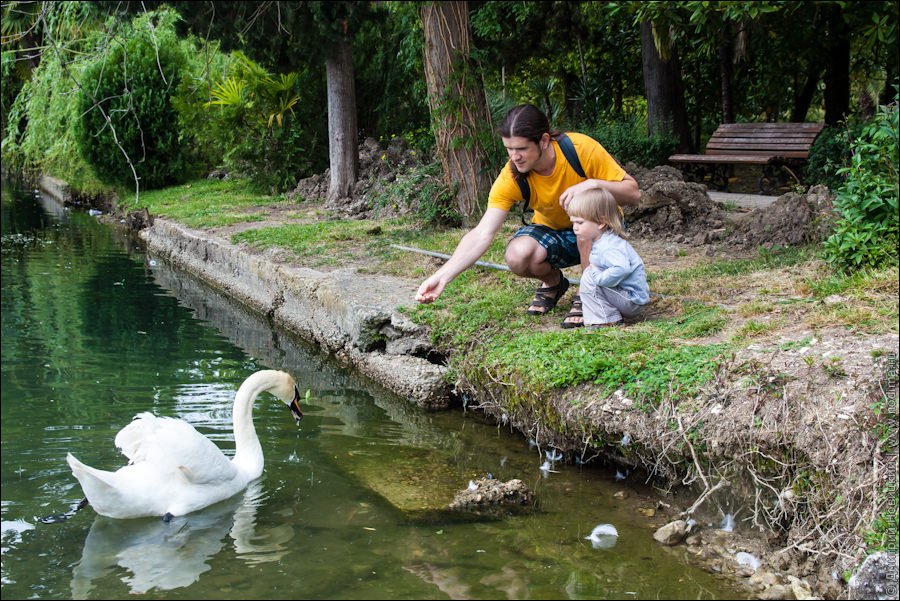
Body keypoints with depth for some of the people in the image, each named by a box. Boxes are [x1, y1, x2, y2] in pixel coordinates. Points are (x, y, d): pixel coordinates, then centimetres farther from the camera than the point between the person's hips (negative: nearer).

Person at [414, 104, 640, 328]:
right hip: (554, 232, 2)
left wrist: (593, 184, -39)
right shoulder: (511, 178, -22)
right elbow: (482, 234, -27)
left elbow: (634, 193, -20)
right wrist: (442, 276, -38)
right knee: (517, 256, -30)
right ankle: (553, 282, 7)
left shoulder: (581, 148, -26)